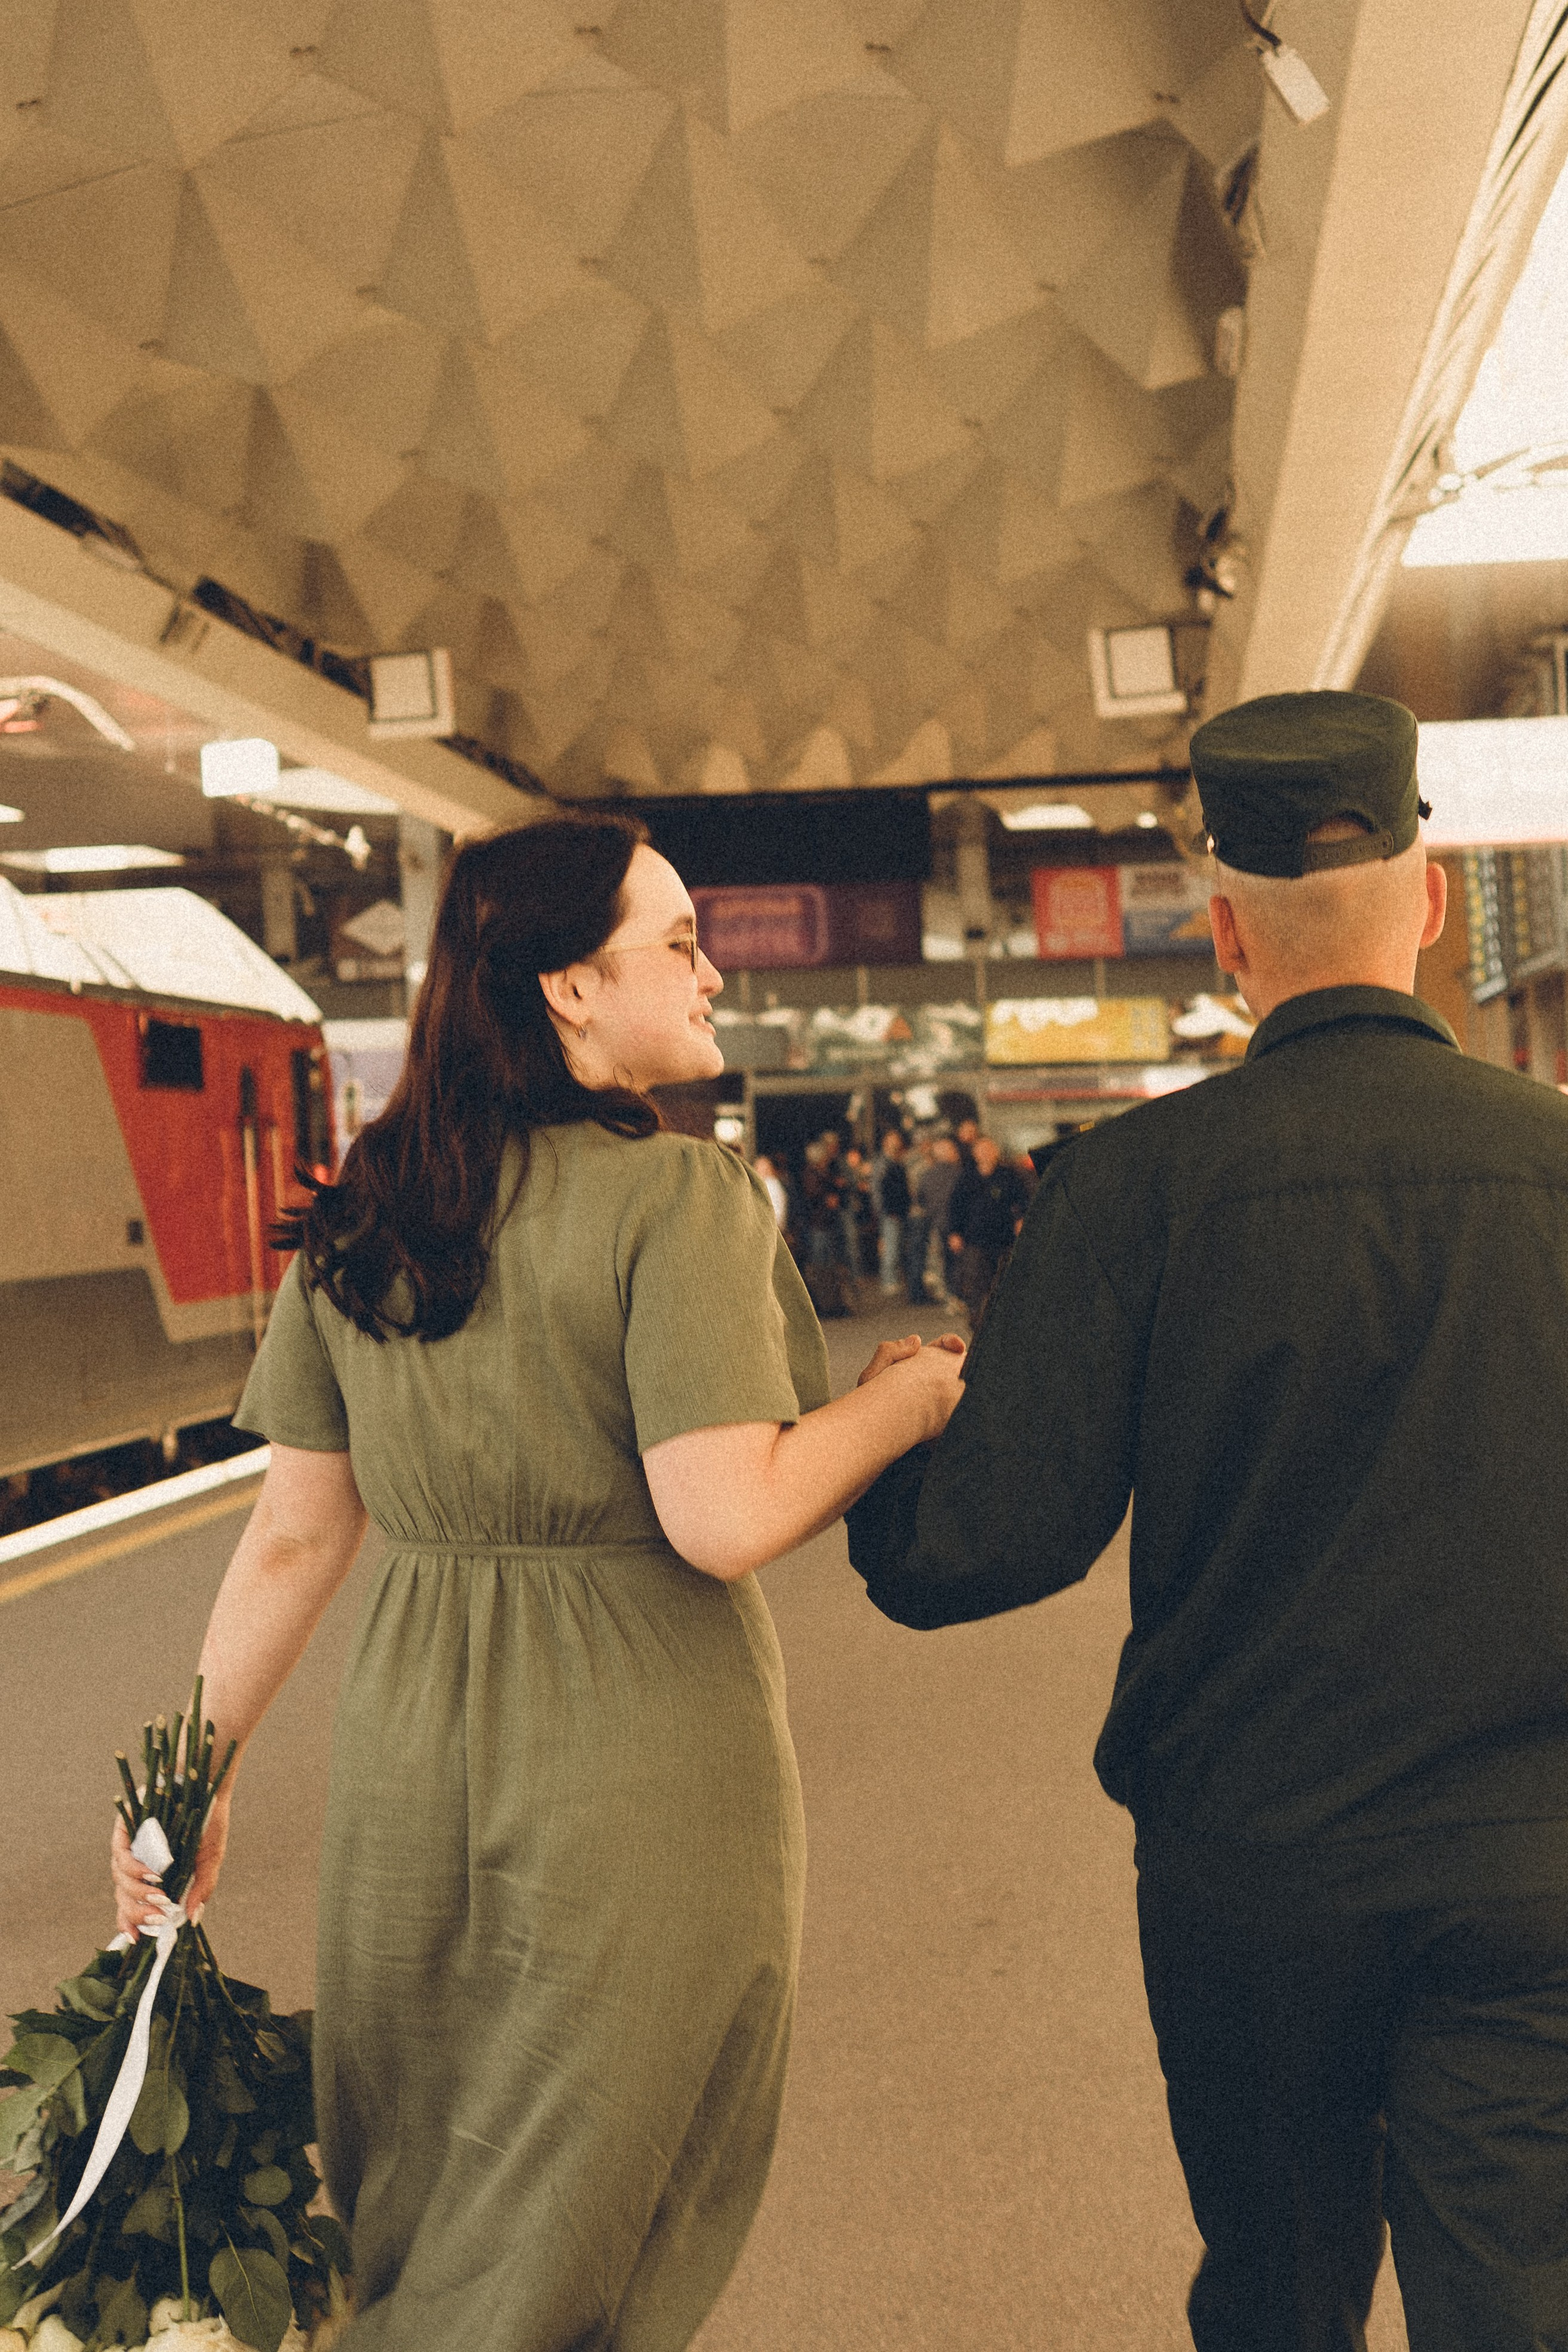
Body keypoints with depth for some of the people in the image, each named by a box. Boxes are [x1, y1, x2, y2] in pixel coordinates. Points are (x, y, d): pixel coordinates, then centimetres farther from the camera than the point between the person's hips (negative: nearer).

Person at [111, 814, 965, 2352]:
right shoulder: (679, 1200, -16)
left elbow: (294, 1537, 4)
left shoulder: (357, 1221, 2)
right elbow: (724, 1522, -23)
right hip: (639, 1766, -5)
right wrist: (898, 1404, -8)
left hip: (411, 1759, 6)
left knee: (406, 2208, 25)